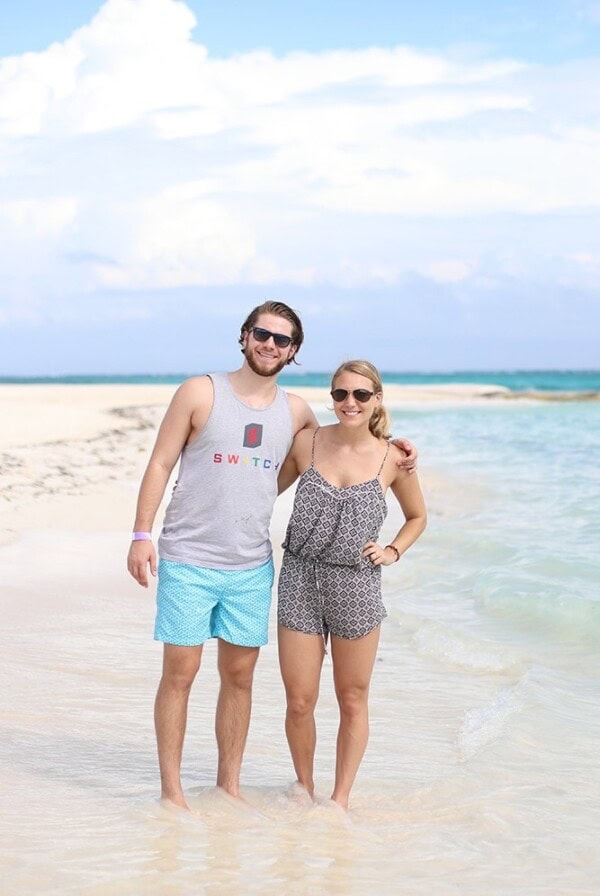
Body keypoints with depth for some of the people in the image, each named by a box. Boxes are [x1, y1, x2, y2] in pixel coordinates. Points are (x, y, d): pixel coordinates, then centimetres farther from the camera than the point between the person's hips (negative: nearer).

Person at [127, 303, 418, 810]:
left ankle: (229, 786, 22)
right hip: (188, 561, -4)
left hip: (252, 568, 4)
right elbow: (161, 464, -2)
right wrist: (142, 534, -9)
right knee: (180, 672, 0)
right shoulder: (201, 393, -3)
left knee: (239, 676, 9)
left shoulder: (295, 411, 8)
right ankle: (171, 790, 12)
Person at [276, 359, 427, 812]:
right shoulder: (307, 442, 0)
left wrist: (393, 551, 0)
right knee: (300, 702, 5)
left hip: (357, 587, 0)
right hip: (301, 582, 1)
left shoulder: (392, 459, -2)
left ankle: (340, 799, 23)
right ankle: (304, 788, 27)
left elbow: (417, 517, 14)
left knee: (353, 701, 10)